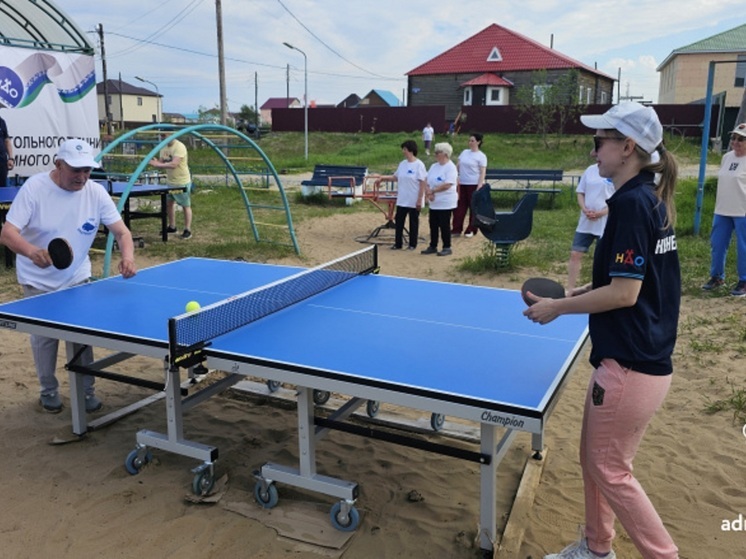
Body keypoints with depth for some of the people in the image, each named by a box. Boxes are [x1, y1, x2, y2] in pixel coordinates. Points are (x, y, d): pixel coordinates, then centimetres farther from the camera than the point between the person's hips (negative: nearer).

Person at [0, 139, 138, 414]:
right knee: (44, 336, 6)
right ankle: (48, 391, 28)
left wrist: (128, 257, -35)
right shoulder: (34, 188, -20)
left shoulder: (96, 192, -12)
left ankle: (86, 391, 19)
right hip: (38, 281, -1)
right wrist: (32, 252, -47)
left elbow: (121, 231, -12)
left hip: (77, 277, 2)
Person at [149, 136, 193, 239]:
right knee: (169, 203, 13)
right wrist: (156, 162, -15)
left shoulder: (179, 147, -21)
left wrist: (158, 164, -30)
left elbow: (174, 164, -30)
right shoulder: (164, 147, 4)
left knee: (186, 206, 2)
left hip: (182, 182, -8)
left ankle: (187, 230, 9)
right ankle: (172, 227, 27)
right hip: (169, 181, 8)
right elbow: (161, 163, 8)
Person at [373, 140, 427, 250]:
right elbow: (395, 177, 17)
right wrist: (382, 177, 6)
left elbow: (423, 184, -14)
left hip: (414, 201, -6)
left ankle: (412, 244, 16)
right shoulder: (402, 164, 7)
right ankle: (398, 244, 13)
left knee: (413, 222, 6)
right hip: (402, 200, 6)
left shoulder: (419, 165, -13)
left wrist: (420, 199, -17)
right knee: (399, 221, 6)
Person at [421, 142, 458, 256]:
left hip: (445, 203, -7)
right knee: (433, 225, 11)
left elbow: (447, 185, -22)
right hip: (434, 202, 7)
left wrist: (433, 190, -15)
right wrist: (428, 193, -11)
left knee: (444, 225, -1)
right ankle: (433, 246, 21)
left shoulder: (451, 167, -12)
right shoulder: (434, 166, 12)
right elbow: (427, 181, 9)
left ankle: (447, 247, 9)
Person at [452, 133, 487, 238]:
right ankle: (456, 229, 11)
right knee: (459, 206, 5)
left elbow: (482, 172, -9)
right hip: (462, 184, 5)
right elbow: (458, 167, 16)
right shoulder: (464, 152, 11)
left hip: (474, 185, -5)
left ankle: (471, 230, 11)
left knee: (474, 207, 2)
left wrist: (479, 187, -17)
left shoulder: (481, 156, -5)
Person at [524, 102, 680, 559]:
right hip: (643, 358, 10)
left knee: (609, 470, 6)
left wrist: (557, 307, -12)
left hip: (630, 367, -10)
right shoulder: (652, 199, 10)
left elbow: (624, 293, -22)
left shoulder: (631, 203, -19)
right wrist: (575, 294, 12)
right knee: (593, 458, 20)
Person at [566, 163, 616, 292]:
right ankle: (569, 289, 12)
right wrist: (584, 209, -7)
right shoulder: (590, 170, 8)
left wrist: (601, 213, -18)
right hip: (585, 222, 5)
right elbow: (580, 193, 11)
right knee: (575, 254, 3)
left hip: (606, 224, -5)